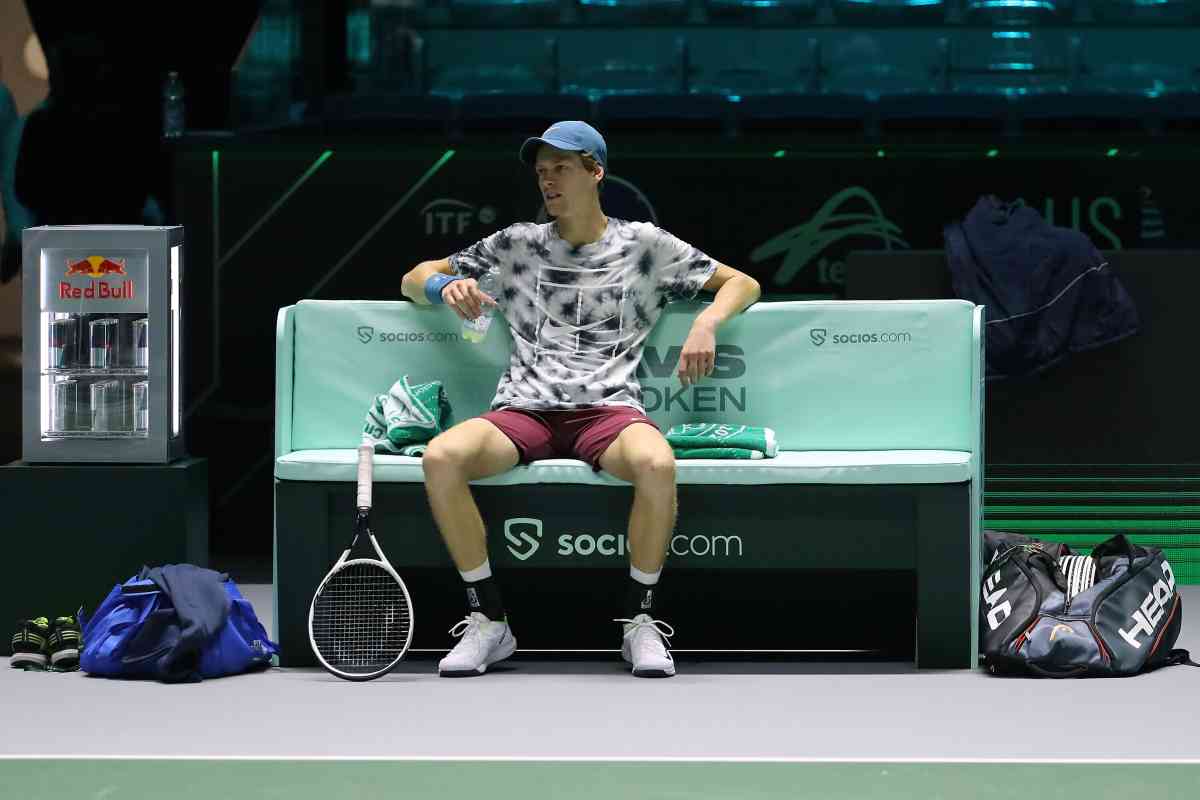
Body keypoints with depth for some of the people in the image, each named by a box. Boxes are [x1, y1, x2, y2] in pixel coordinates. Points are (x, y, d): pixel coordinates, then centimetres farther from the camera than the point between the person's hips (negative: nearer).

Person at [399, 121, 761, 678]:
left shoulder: (644, 245, 14)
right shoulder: (516, 245, 18)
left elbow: (742, 284, 18)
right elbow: (413, 280, 22)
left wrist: (706, 324, -4)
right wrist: (446, 286, -3)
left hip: (609, 407, -2)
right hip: (524, 408, 2)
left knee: (657, 465, -38)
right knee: (441, 459, -30)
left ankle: (641, 622, -16)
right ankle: (488, 621, -15)